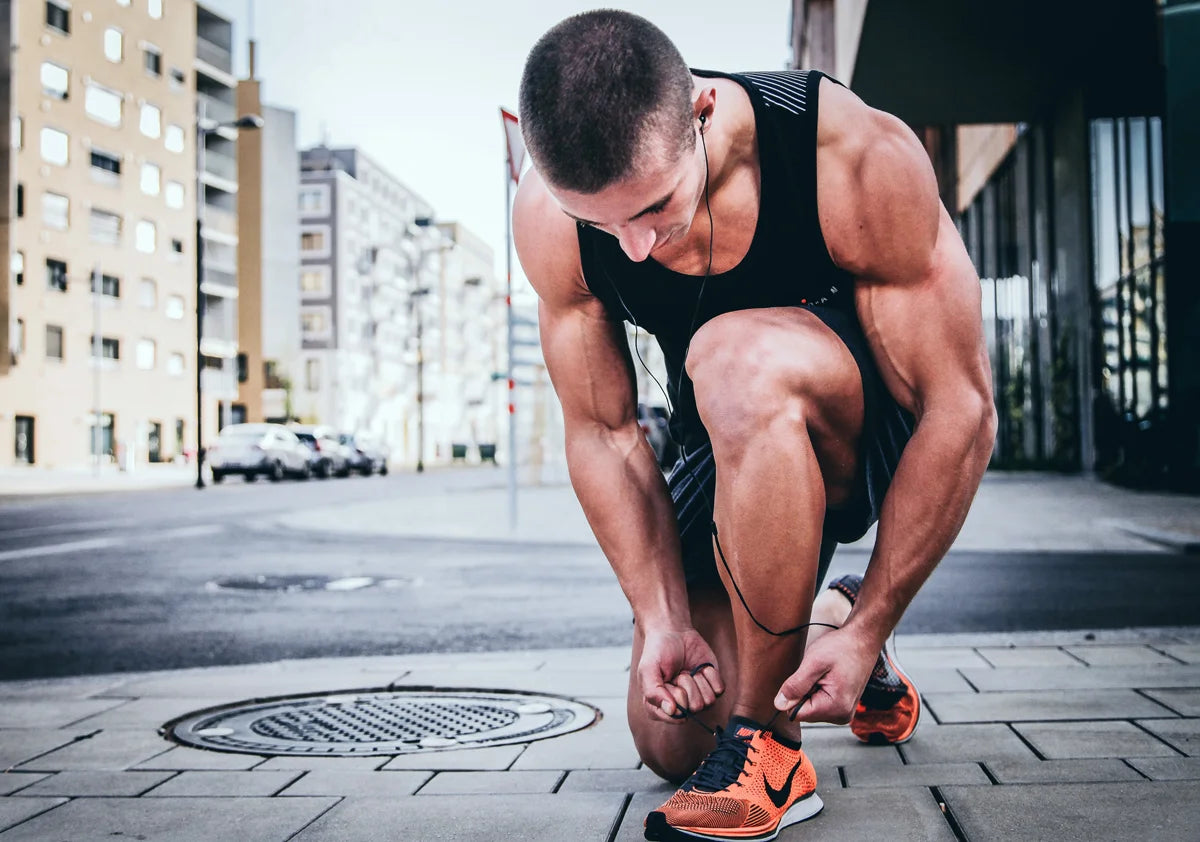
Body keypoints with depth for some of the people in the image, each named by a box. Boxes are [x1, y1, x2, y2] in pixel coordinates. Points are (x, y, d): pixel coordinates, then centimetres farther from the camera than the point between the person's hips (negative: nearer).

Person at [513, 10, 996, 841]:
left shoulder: (859, 158, -31)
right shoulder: (550, 216, -20)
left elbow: (962, 411, -26)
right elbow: (602, 431, -11)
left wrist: (870, 631, -25)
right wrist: (664, 619, -18)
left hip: (884, 429, -4)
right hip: (742, 445, 4)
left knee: (735, 358, -38)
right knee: (668, 737, 0)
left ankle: (769, 750, -24)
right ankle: (816, 620, 31)